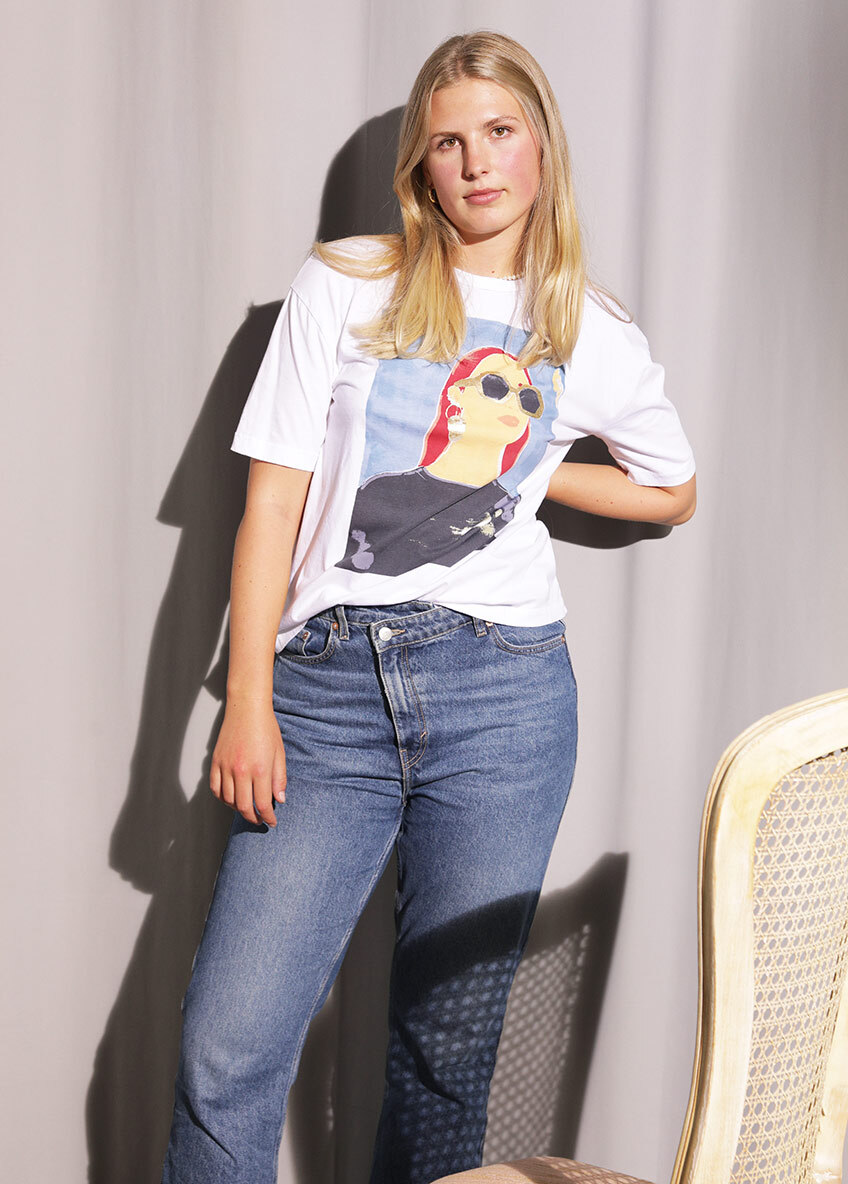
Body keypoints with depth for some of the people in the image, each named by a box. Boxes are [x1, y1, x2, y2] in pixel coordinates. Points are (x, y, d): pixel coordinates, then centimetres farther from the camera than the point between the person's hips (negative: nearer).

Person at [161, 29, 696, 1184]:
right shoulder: (343, 286, 7)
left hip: (501, 689, 1)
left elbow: (672, 492, 29)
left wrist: (529, 468, 13)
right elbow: (273, 499, 2)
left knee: (446, 1050, 6)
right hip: (326, 687, -1)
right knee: (228, 1050, -7)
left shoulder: (600, 342, 12)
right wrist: (249, 700, -5)